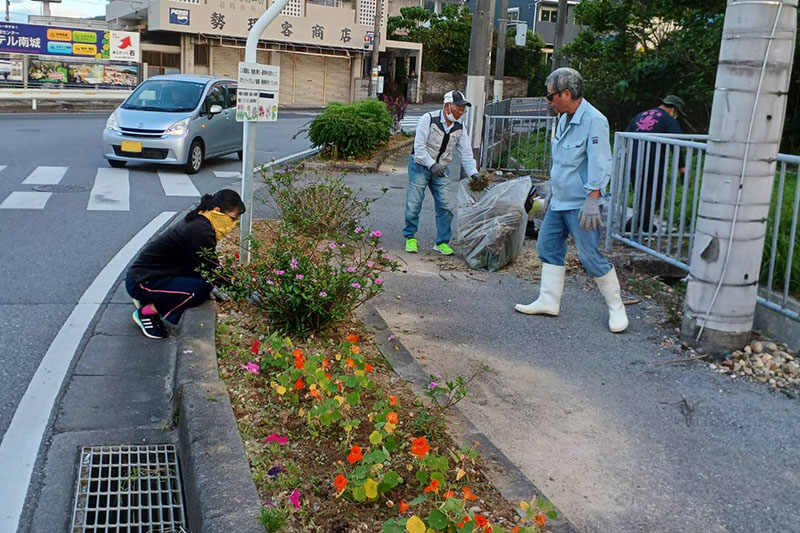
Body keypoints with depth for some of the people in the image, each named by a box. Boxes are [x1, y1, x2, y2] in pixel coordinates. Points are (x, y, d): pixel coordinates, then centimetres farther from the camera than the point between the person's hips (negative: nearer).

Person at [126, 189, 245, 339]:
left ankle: (147, 298, 13)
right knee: (201, 289, -25)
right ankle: (147, 311, -5)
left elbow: (207, 266, 13)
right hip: (141, 281, -10)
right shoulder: (200, 231, -23)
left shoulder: (198, 220, 6)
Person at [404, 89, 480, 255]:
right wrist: (432, 165, -31)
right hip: (420, 166, -4)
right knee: (414, 204, -3)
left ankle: (442, 242, 10)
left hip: (441, 170, 4)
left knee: (445, 206, -2)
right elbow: (419, 146, -21)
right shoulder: (428, 119, -16)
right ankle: (410, 237, 14)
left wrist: (473, 173, -14)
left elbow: (466, 153, -1)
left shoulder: (460, 128, -1)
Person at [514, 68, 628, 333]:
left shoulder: (594, 121, -17)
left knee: (591, 257, -5)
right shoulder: (564, 119, 11)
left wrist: (592, 201, -27)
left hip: (580, 205, -9)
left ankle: (616, 308, 9)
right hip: (559, 202, 9)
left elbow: (599, 165, -22)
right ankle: (549, 301, 20)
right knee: (548, 248, 10)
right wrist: (551, 193, 24)